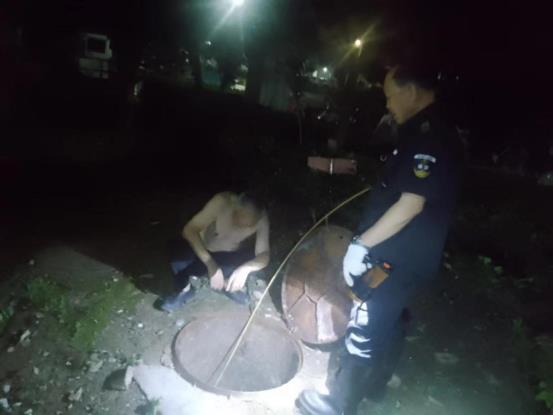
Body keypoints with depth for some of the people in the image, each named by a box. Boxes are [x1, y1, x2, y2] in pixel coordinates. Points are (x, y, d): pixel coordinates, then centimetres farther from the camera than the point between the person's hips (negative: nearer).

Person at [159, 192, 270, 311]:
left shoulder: (261, 218, -27)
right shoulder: (222, 202, -33)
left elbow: (264, 255, -27)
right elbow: (189, 230, -35)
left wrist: (245, 268, -49)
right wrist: (211, 265, -45)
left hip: (228, 256, 2)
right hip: (203, 249, -2)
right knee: (177, 248, -32)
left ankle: (229, 284, 5)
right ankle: (185, 289, -4)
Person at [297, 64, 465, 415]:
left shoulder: (431, 136, -21)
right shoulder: (428, 132, 11)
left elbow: (411, 204, -26)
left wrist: (361, 244, -22)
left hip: (399, 259, -10)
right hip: (401, 254, 10)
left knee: (365, 330, 3)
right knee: (390, 323, 22)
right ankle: (374, 386, 41)